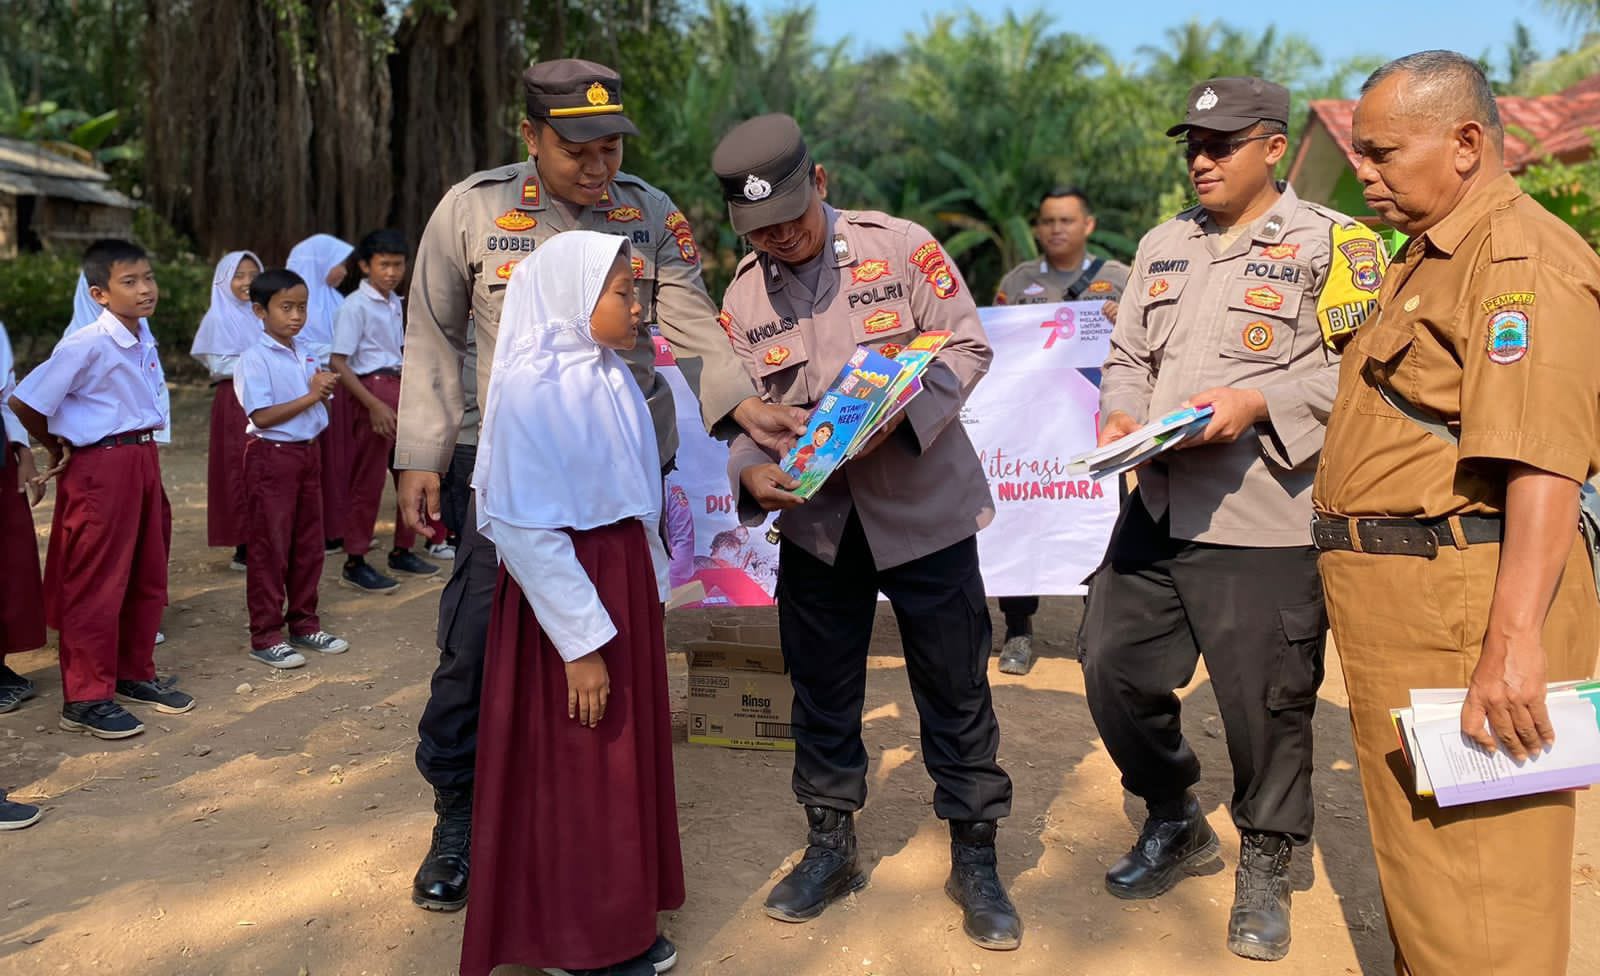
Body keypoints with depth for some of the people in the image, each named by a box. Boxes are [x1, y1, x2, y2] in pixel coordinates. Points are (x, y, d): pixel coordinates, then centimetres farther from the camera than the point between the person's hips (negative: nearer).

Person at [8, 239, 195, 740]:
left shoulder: (144, 337, 6)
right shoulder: (88, 344, -18)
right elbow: (24, 402, -16)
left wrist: (143, 454, 13)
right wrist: (57, 448, 0)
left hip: (144, 459, 8)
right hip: (100, 467, -8)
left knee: (147, 577, 15)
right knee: (97, 584, -1)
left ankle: (135, 675, 29)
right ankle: (86, 699, 9)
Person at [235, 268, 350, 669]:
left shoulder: (306, 355, 10)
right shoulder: (255, 359, -12)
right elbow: (262, 416, -19)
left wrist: (325, 390, -6)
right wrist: (310, 396, -20)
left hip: (308, 451, 7)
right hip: (271, 456, -7)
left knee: (309, 544, 13)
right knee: (270, 548, -1)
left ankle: (304, 623, 25)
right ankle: (265, 636, 7)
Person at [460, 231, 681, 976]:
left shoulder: (611, 379, 5)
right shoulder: (533, 390, -18)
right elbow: (525, 530, -20)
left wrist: (649, 591, 15)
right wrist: (580, 641, -20)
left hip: (624, 583, 8)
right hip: (565, 596, -8)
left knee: (625, 763, 17)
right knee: (570, 777, 5)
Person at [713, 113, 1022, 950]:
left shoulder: (898, 246, -8)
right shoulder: (742, 297, 3)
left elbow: (967, 348, -8)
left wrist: (898, 412, -23)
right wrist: (752, 473, -16)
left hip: (923, 508, -3)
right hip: (816, 522, 4)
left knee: (955, 690, 4)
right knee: (822, 690, 14)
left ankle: (974, 859, 21)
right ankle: (830, 846, 33)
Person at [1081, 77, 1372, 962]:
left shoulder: (1330, 243, -1)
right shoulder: (1163, 245, 18)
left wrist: (1262, 403, -20)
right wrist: (1120, 415, 0)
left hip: (1264, 519, -6)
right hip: (1156, 508, 6)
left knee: (1266, 699, 3)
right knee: (1115, 668, 9)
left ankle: (1265, 866, 27)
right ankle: (1175, 824, 33)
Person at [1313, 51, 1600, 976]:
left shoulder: (1522, 257, -14)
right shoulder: (1426, 258, 19)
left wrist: (1511, 641, -29)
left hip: (1463, 600, -10)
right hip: (1398, 594, 10)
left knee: (1472, 873, -1)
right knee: (1416, 844, 21)